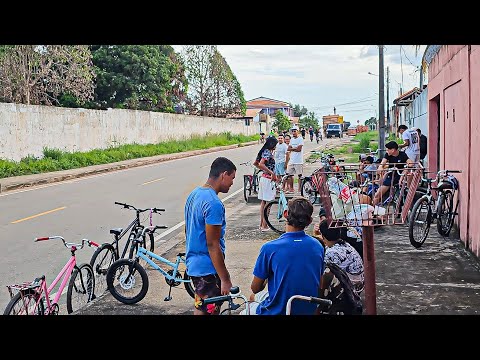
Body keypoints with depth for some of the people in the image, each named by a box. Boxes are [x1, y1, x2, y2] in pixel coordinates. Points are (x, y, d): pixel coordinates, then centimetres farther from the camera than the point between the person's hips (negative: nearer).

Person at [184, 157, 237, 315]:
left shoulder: (194, 194, 7)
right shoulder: (214, 204, -23)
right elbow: (213, 245, -23)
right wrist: (225, 279, -18)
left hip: (194, 264, 9)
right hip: (208, 268, -9)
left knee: (200, 307, 21)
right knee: (208, 311, 1)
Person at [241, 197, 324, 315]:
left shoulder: (269, 248, -21)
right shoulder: (317, 246, -8)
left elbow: (255, 288, -9)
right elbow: (320, 285, 5)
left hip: (279, 311, -5)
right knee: (253, 297, 28)